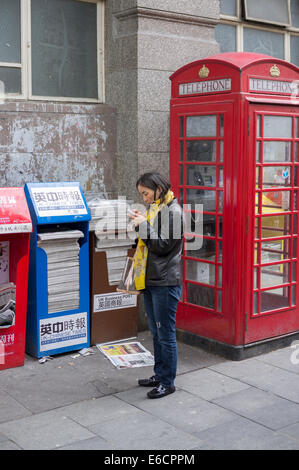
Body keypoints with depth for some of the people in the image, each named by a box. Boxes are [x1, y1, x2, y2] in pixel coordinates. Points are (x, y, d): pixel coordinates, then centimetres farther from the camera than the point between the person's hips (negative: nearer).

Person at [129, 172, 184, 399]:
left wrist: (144, 225, -15)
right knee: (156, 332, 17)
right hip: (151, 280, 10)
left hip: (166, 282, -10)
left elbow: (163, 245, -18)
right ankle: (159, 374, 28)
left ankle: (168, 382, 8)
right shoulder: (155, 208, 16)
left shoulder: (173, 211, -13)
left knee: (166, 334, -1)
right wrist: (140, 224, 7)